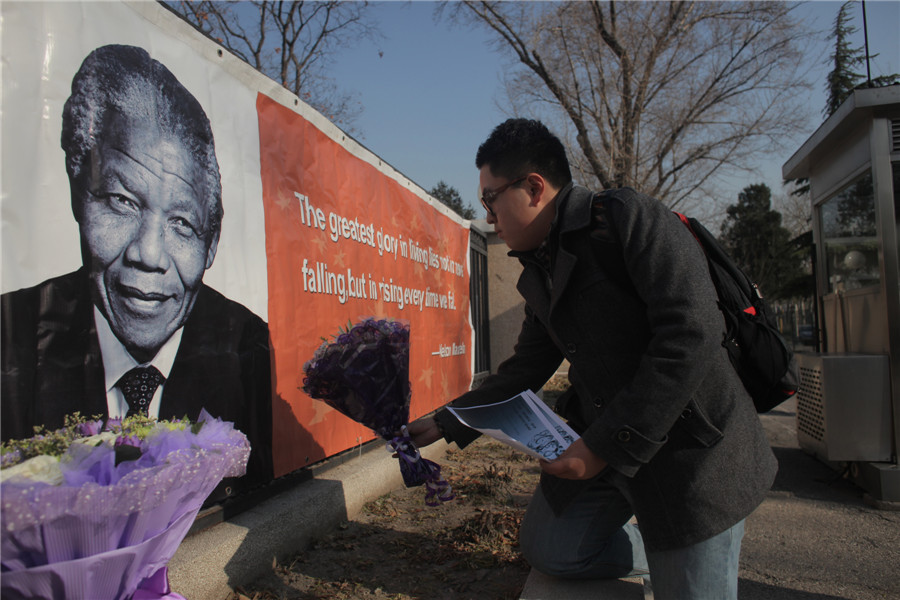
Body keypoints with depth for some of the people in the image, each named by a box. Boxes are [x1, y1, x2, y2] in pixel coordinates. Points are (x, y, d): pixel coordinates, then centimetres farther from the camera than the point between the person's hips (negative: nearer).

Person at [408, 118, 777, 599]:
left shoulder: (631, 218, -17)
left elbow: (692, 336, -26)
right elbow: (525, 370, 15)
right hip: (603, 444, 8)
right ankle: (664, 554, 27)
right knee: (546, 548, 12)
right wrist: (446, 422, 13)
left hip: (689, 446, -7)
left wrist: (607, 445, -24)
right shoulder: (538, 274, 8)